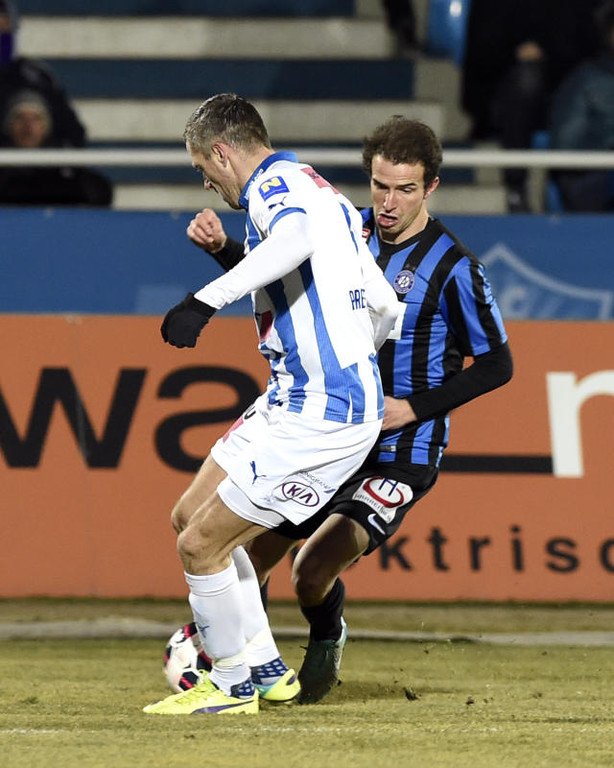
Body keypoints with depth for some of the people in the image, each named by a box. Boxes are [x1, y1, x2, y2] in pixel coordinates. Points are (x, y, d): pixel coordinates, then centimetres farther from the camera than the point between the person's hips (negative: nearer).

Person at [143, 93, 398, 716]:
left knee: (200, 545, -5)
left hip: (319, 416, -10)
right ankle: (265, 669, 22)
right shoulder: (323, 193, 19)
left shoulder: (274, 183, -10)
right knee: (191, 516, 17)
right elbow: (384, 305, 23)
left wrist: (207, 298, -41)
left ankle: (232, 686, 12)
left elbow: (295, 238, -36)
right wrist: (348, 364, 43)